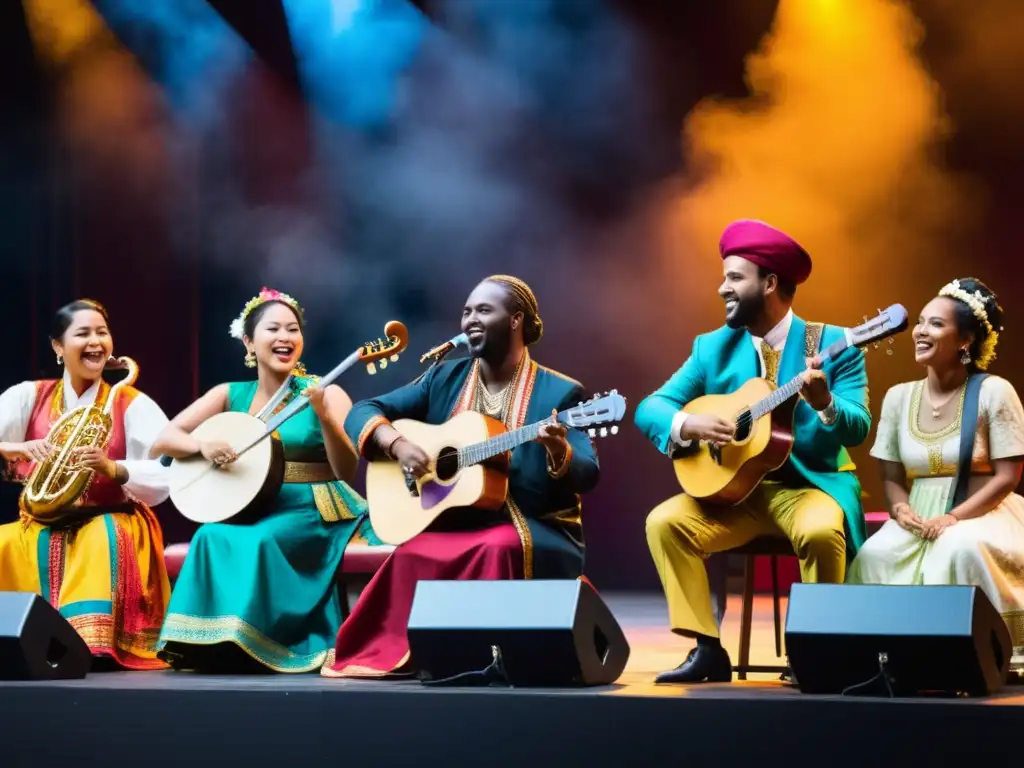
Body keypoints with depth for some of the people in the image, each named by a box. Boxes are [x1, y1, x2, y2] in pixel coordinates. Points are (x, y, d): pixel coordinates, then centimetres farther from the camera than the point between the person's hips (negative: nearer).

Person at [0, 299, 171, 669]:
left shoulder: (133, 404, 2)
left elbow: (168, 478, -9)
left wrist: (112, 468, -27)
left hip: (110, 525, -2)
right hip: (40, 527, 2)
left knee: (102, 541, -36)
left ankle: (93, 643, -46)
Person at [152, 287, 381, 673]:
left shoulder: (325, 393, -2)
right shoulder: (230, 395, 8)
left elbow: (346, 471, -11)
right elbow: (162, 441, 3)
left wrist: (324, 415, -26)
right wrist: (203, 445, -17)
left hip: (313, 511, -3)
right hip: (251, 510, 3)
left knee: (254, 543, -33)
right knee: (212, 539, -29)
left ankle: (248, 645, -20)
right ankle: (217, 645, -20)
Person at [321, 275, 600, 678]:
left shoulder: (559, 393, -2)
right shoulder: (444, 379, 10)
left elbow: (587, 476, -11)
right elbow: (362, 413, 8)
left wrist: (558, 451, -33)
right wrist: (397, 444, -12)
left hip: (534, 531, -3)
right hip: (453, 524, 3)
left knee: (499, 549, -36)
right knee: (412, 553, -30)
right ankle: (396, 652, -22)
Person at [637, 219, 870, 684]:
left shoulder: (834, 344, -5)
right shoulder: (712, 347, 6)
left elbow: (858, 430, -13)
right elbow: (649, 409, 1)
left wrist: (825, 403, -35)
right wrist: (687, 424, -21)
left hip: (811, 484, -3)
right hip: (734, 487, 4)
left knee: (821, 531, -36)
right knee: (665, 521, -21)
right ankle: (707, 650, -15)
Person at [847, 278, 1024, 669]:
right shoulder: (899, 396, 8)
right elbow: (891, 477, 10)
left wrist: (954, 517, -20)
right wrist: (901, 509, -13)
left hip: (981, 515, -3)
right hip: (919, 519, 3)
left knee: (963, 547, -38)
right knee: (876, 553, -30)